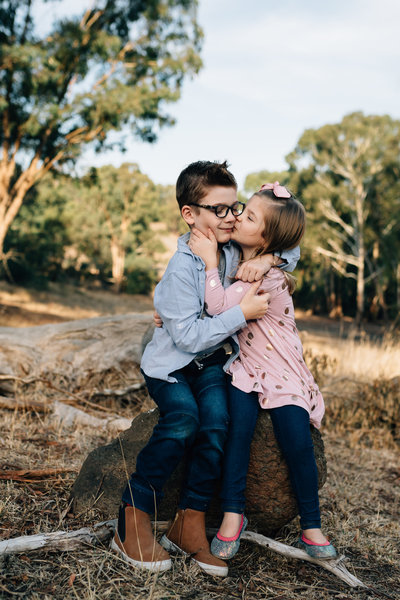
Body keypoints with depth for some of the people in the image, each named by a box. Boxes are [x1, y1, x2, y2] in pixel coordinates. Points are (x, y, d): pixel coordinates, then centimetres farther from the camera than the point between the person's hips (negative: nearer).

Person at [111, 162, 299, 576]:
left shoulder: (235, 251, -4)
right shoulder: (182, 268, -23)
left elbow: (291, 249, 9)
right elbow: (189, 336, -26)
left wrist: (269, 259, -13)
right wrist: (241, 313, -26)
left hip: (211, 361, 5)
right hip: (170, 363, -5)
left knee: (216, 420, -22)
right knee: (182, 418, -31)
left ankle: (189, 525, -11)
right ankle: (131, 523, -19)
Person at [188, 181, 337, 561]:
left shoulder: (268, 276, -20)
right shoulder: (235, 261, 3)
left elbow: (218, 307, -29)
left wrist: (209, 259, -24)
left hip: (282, 371, -5)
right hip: (244, 366, 5)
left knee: (298, 443, -13)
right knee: (239, 422, -21)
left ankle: (311, 528, 6)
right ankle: (232, 513, -11)